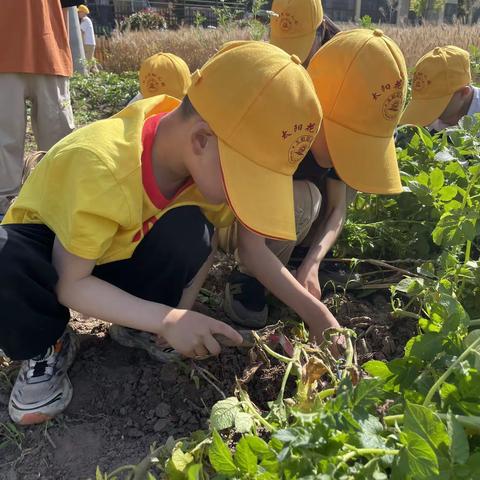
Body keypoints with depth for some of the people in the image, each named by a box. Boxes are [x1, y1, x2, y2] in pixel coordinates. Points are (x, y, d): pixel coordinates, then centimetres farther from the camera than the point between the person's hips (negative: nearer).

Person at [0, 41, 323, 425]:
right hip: (47, 246, -3)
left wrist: (183, 314, -21)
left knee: (189, 231, -28)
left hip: (121, 256, 4)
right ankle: (46, 348, -6)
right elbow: (70, 283, -29)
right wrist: (167, 320, -36)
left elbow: (207, 244, -7)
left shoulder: (210, 161, -20)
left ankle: (137, 327, -1)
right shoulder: (101, 166, -38)